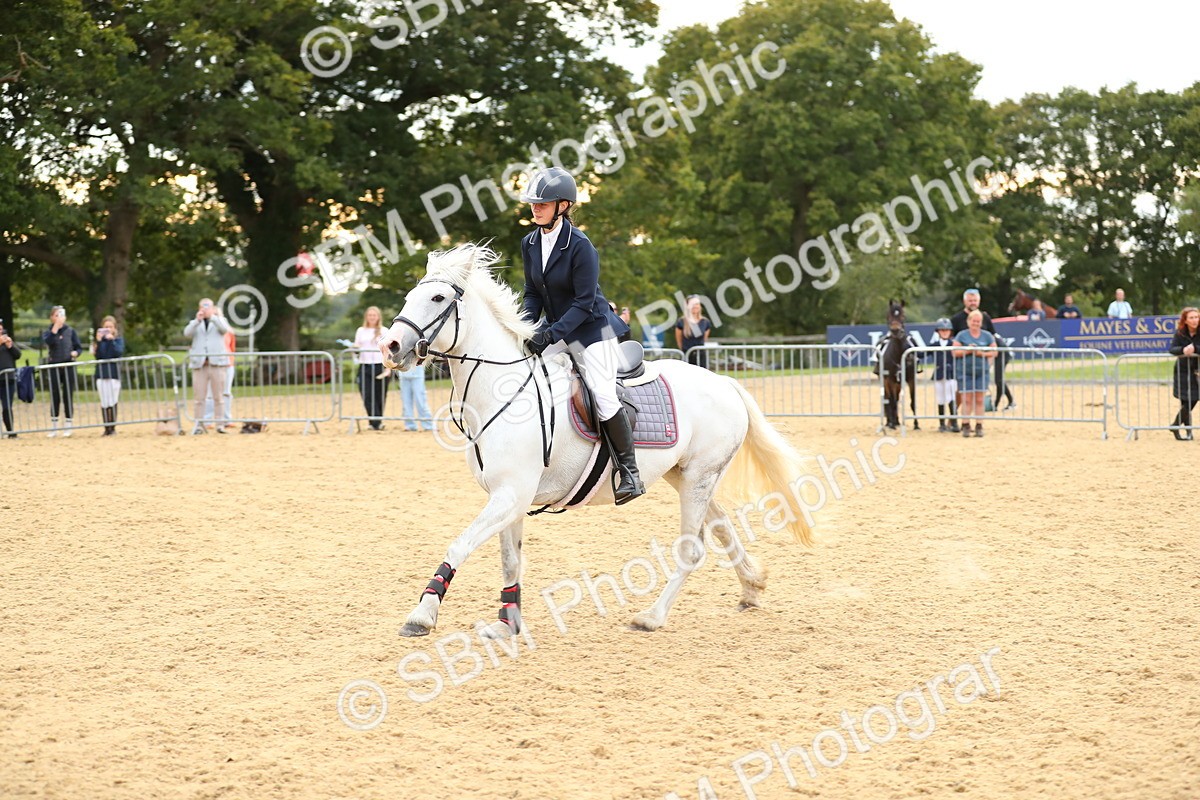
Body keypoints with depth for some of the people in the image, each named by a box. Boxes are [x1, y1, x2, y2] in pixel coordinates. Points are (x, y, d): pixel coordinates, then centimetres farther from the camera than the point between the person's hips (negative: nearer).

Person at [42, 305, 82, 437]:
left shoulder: (70, 331, 7)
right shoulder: (47, 332, 5)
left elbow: (79, 347, 7)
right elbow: (49, 341, -18)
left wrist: (75, 352, -15)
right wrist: (56, 327, -17)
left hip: (68, 366, 0)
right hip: (54, 367, 0)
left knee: (68, 396, 0)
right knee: (54, 396, 2)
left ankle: (68, 426, 6)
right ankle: (54, 427, 8)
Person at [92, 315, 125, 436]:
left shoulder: (118, 340, 5)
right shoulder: (100, 339, 7)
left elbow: (119, 352, -12)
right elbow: (98, 356, -3)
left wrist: (111, 340, -16)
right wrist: (99, 342, -13)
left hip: (114, 373, -1)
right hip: (101, 374, 1)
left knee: (113, 402, -3)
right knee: (104, 403, 1)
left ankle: (113, 427, 4)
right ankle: (106, 428, 6)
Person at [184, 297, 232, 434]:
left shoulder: (219, 320, 16)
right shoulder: (195, 323, 18)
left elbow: (225, 329, -8)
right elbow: (187, 333, -3)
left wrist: (212, 316, -17)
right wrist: (197, 320, -15)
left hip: (217, 362, -1)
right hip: (199, 364, 1)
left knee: (218, 396, -2)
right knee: (199, 396, -2)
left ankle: (220, 424, -1)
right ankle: (199, 424, 0)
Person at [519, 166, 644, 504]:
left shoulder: (580, 246, -20)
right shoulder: (530, 244, 1)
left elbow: (584, 302, -21)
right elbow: (533, 294, 8)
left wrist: (551, 334, -28)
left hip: (591, 330, -8)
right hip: (556, 329, 8)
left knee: (604, 397, -16)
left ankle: (630, 472, -5)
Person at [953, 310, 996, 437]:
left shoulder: (987, 336, 8)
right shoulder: (961, 335, 5)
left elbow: (994, 352, 6)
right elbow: (955, 352, 0)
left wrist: (982, 353, -11)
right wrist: (967, 350, -14)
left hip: (981, 371, 1)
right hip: (965, 372, -1)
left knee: (979, 400, 1)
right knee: (967, 399, -4)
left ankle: (979, 426, 4)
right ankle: (966, 426, 1)